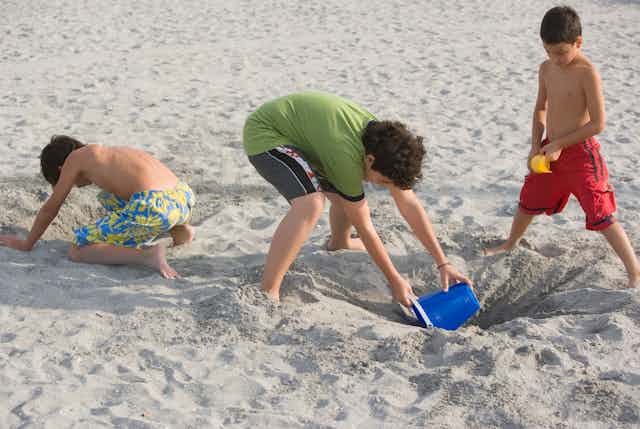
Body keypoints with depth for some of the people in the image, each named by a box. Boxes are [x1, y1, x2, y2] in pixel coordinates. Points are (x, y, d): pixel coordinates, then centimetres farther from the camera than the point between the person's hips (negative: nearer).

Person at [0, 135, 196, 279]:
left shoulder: (75, 157, 14)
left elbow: (50, 209, 20)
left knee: (77, 251, 6)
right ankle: (178, 228, 20)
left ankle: (148, 255, -13)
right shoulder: (110, 155, 33)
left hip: (154, 207, -8)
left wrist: (27, 244, 35)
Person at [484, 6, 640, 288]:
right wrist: (536, 146, 5)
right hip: (550, 151, 7)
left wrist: (559, 144, -18)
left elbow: (598, 124, -20)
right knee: (528, 201, 23)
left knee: (601, 217, -10)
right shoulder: (547, 69, 3)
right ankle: (511, 244, 50)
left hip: (580, 152, -7)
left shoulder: (587, 73, -19)